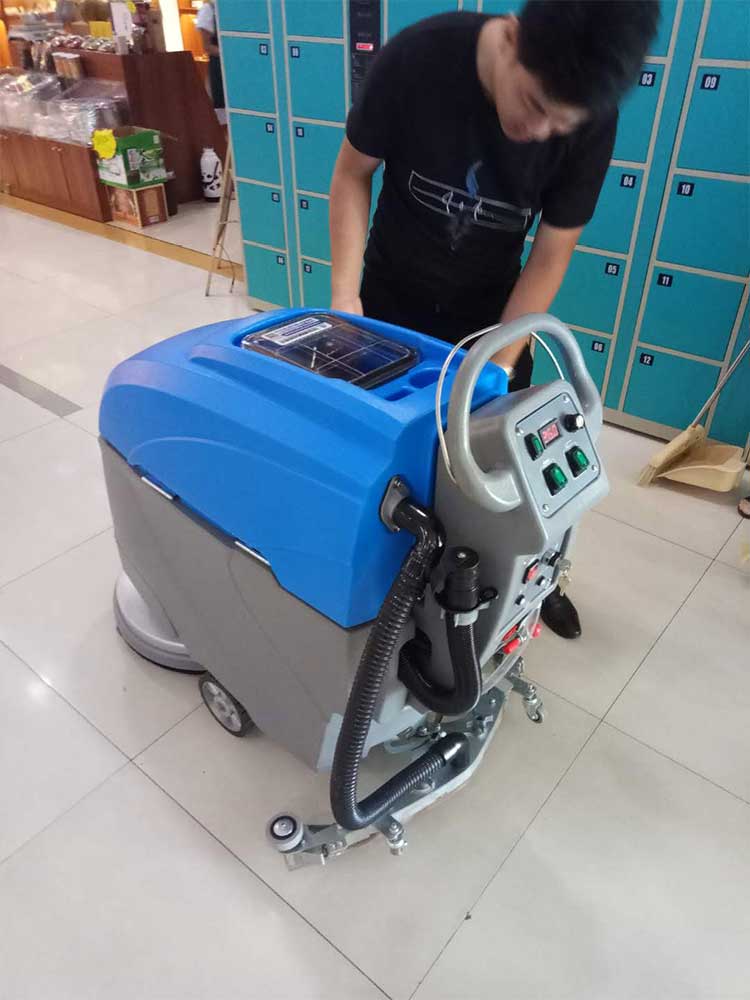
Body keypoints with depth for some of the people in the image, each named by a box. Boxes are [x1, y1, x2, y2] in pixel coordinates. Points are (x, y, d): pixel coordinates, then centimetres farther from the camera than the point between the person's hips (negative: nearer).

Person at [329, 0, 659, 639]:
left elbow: (551, 256, -15)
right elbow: (354, 172, -12)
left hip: (492, 304, 1)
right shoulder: (416, 58, -26)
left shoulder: (590, 120, -22)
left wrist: (497, 369, -21)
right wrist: (344, 291, -20)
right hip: (393, 294, 0)